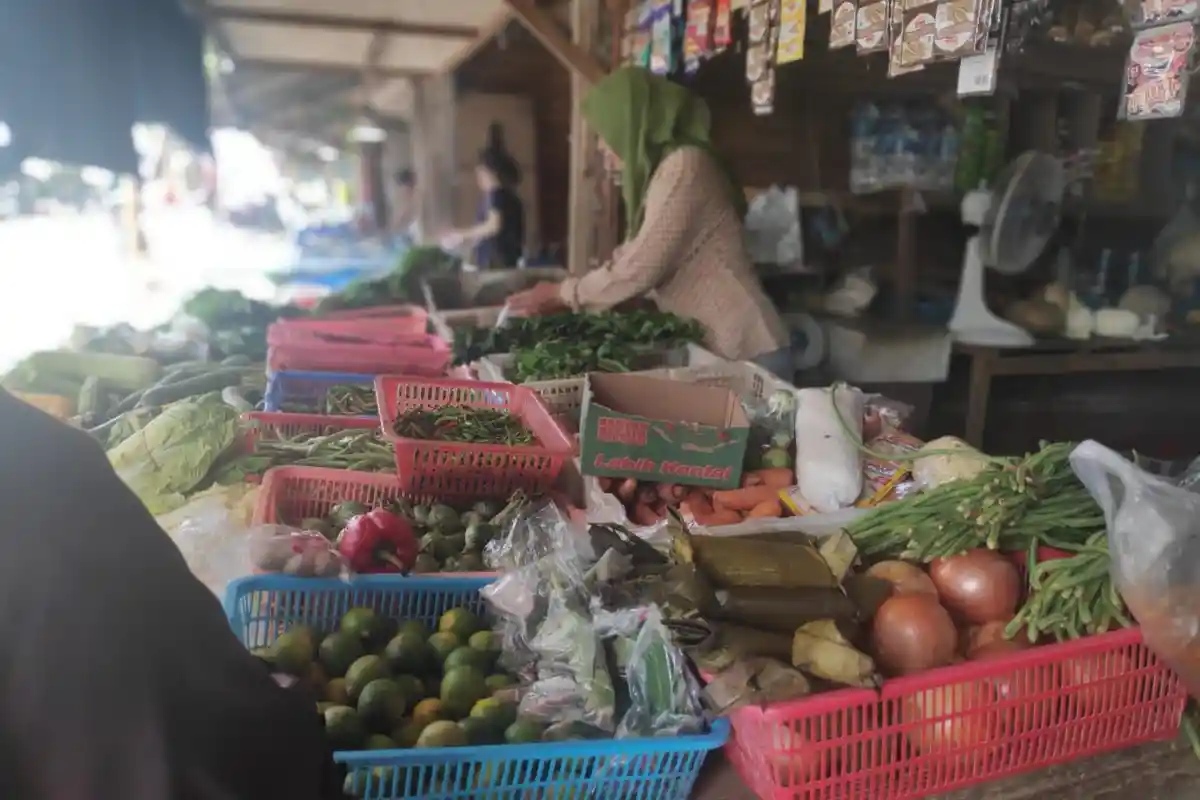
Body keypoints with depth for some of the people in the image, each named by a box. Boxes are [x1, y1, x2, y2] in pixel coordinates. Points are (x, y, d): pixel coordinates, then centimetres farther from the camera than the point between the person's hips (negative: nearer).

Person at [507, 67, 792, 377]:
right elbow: (631, 256, 17)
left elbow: (639, 269, -19)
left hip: (744, 350, -9)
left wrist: (561, 294, -6)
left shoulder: (683, 166, -16)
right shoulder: (660, 169, 13)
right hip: (710, 345, 9)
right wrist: (571, 292, 10)